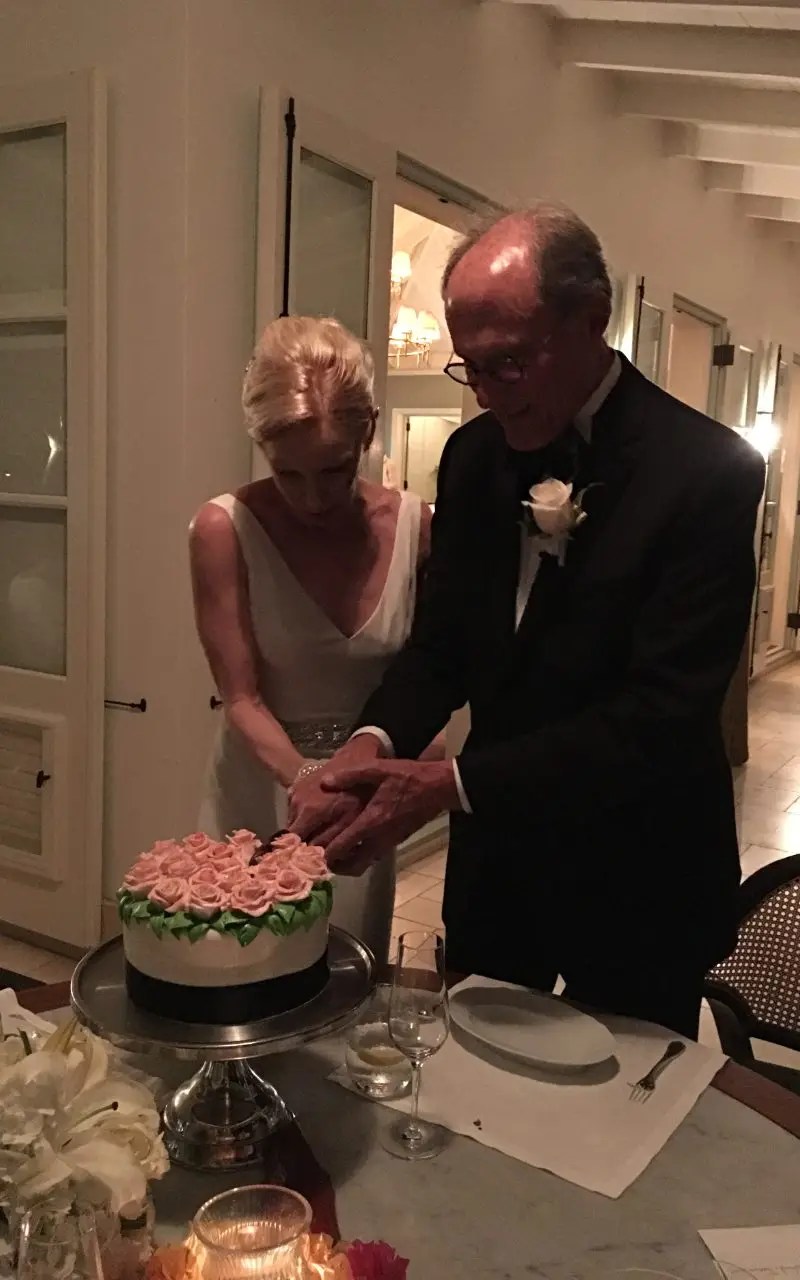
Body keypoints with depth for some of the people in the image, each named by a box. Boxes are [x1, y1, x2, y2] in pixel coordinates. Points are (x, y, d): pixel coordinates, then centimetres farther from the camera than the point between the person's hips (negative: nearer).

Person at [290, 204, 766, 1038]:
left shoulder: (707, 469, -19)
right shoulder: (474, 453, -1)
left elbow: (665, 711, -25)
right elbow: (443, 636, 3)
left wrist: (451, 784, -29)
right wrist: (375, 744, -17)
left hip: (632, 877, -4)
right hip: (494, 856, 5)